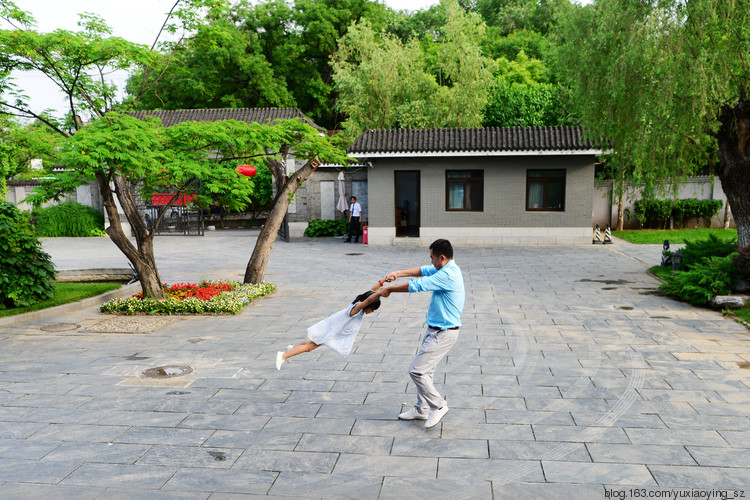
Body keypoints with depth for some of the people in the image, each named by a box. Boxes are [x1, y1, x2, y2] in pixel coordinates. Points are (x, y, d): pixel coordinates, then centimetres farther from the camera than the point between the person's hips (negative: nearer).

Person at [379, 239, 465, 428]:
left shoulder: (447, 275, -24)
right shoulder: (448, 269, 7)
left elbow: (417, 285, -21)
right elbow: (423, 270, 12)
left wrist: (389, 289, -9)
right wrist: (398, 273, -3)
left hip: (443, 333, -10)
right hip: (436, 329, 10)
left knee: (417, 370, -6)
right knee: (425, 370, 17)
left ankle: (438, 405, 7)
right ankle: (421, 409, 29)